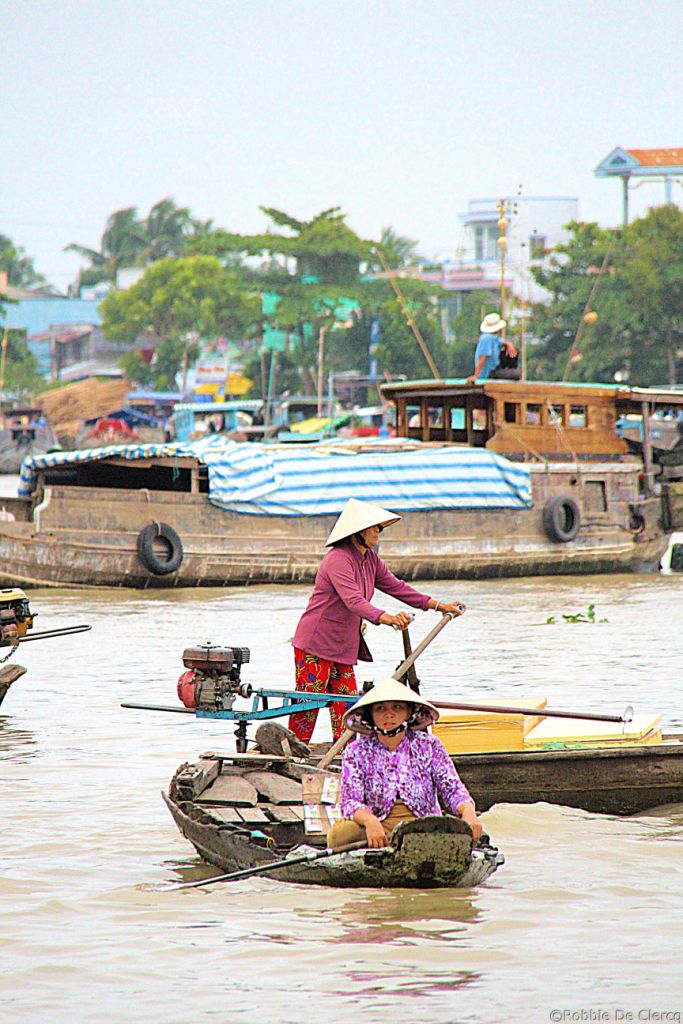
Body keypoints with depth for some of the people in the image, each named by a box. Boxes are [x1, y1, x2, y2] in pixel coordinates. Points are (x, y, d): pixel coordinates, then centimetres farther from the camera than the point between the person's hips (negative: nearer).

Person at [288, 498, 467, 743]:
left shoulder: (370, 559, 9)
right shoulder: (338, 559, -20)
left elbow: (395, 587, 15)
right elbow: (353, 600, -33)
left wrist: (439, 605, 10)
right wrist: (386, 618, -48)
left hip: (343, 647, 9)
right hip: (314, 645, -9)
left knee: (347, 707, 4)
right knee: (308, 706, -7)